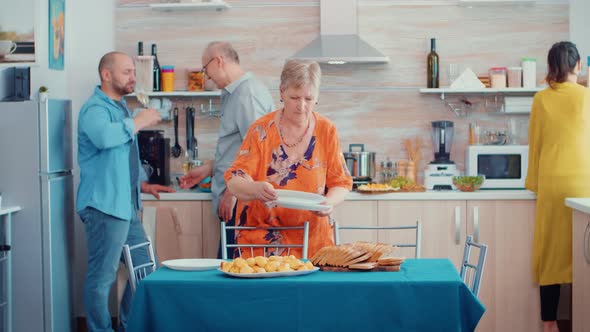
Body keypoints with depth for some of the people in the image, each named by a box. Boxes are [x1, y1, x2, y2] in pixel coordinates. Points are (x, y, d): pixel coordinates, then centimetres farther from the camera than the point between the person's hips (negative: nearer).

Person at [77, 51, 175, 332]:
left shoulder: (120, 107, 19)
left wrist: (142, 183, 20)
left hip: (125, 206, 10)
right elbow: (104, 137, -36)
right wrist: (139, 122, -23)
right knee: (102, 277, -4)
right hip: (104, 206, -10)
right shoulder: (95, 108, -12)